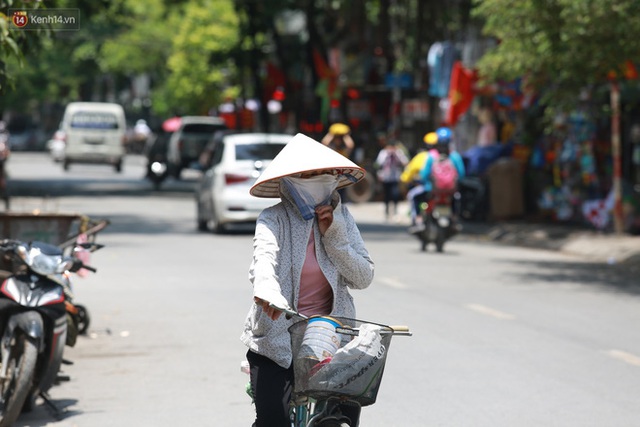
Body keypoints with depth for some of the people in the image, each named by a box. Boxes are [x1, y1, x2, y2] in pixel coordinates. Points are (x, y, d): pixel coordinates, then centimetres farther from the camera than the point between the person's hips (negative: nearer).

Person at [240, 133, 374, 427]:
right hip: (277, 336, -3)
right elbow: (265, 255, -28)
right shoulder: (273, 220, -6)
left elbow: (363, 278, 1)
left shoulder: (340, 217, 6)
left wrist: (333, 236, -11)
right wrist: (266, 289, -49)